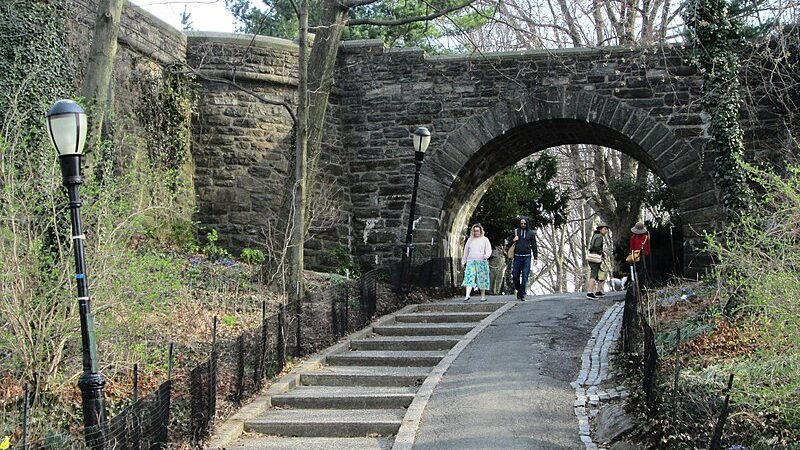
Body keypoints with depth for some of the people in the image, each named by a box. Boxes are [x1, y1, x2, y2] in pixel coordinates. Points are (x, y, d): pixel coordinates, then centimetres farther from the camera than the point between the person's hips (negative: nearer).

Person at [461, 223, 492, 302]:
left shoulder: (485, 239, 8)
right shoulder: (470, 240, 15)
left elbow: (488, 250, 1)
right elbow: (466, 251, 22)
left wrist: (486, 255, -21)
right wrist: (463, 261, 22)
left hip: (482, 262, -1)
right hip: (471, 261, 2)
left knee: (482, 278, 0)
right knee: (469, 278, -12)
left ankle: (483, 296, 9)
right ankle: (467, 295, -21)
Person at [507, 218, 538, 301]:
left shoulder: (531, 233, 8)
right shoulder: (516, 231, 9)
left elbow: (534, 245, 11)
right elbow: (508, 241, 14)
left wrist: (535, 257, 5)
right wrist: (513, 240, -7)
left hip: (527, 257, -1)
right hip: (517, 257, 1)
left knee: (524, 277, -4)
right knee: (515, 276, 0)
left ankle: (522, 295, -1)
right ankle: (518, 290, 22)